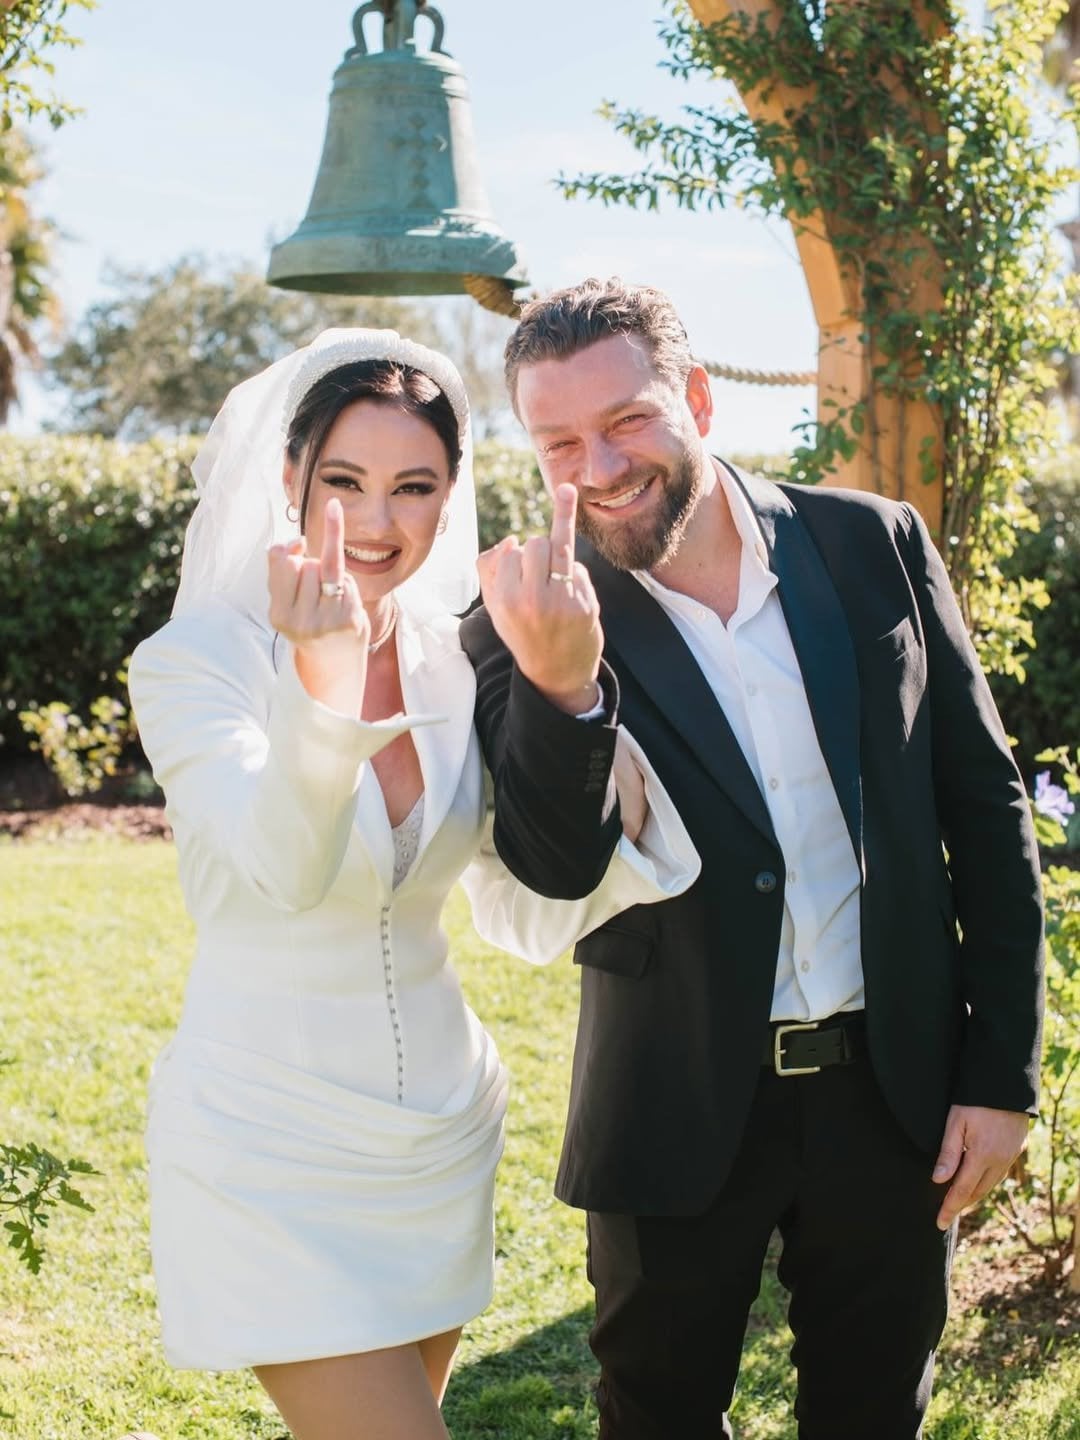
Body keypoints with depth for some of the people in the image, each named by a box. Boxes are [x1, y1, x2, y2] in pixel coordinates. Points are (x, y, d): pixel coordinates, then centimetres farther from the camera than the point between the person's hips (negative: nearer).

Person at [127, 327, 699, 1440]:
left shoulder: (463, 659, 1)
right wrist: (324, 675, -45)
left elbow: (532, 919, 1)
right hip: (270, 1148, -5)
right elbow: (280, 875, -30)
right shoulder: (199, 657, -14)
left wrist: (611, 803, -18)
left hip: (440, 1130, 5)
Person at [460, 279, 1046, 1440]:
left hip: (895, 1090, 2)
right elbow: (555, 872, -19)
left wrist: (1003, 1070, -1)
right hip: (680, 1117, -1)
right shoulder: (537, 624, -9)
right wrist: (552, 683, -36)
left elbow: (987, 808, 1)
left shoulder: (875, 545, -4)